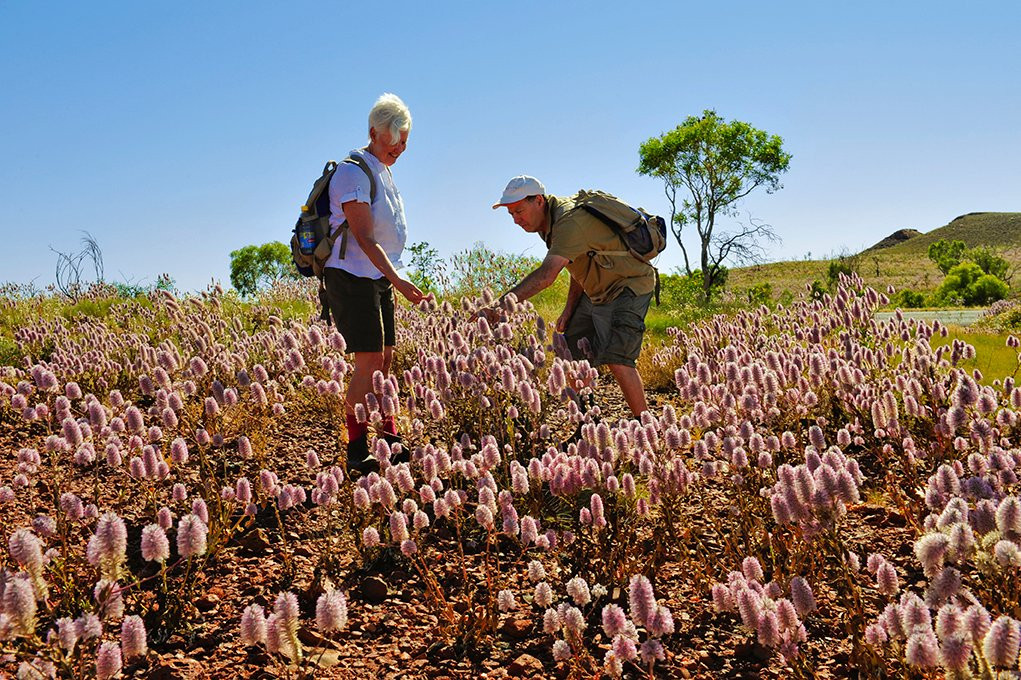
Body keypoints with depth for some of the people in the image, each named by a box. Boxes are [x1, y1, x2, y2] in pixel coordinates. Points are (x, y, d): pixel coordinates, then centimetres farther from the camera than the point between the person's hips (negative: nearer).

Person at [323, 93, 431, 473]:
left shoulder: (383, 170, 15)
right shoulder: (354, 173, -16)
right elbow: (364, 238, -23)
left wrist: (394, 280, 22)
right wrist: (399, 282, -29)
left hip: (379, 277, 9)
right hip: (352, 277, -9)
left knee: (385, 358, 11)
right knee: (369, 361, -12)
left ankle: (388, 436, 21)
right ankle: (356, 449, -5)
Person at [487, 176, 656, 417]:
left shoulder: (570, 221, -29)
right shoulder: (551, 221, 3)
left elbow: (546, 275, -41)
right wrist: (569, 309, 4)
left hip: (629, 286, -10)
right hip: (597, 291, 10)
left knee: (615, 357, -21)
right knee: (572, 351, 8)